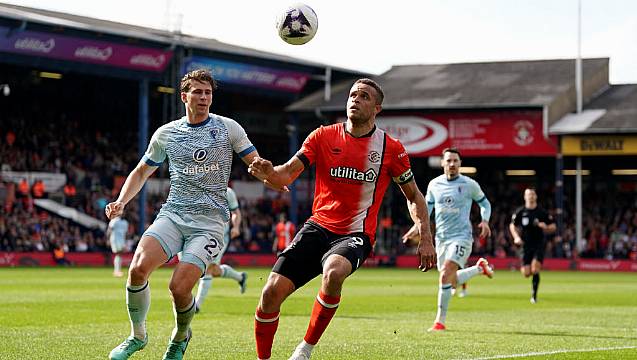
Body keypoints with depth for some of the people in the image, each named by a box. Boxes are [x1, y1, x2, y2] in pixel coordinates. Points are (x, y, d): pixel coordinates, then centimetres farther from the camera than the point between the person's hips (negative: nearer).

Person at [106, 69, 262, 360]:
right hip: (172, 215, 2)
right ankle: (137, 335, 0)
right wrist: (121, 201, 4)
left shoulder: (228, 128, 3)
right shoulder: (166, 134, 10)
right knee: (138, 268, -23)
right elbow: (142, 172, 20)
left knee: (179, 287, -18)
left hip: (209, 221, -2)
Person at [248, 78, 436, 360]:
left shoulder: (391, 148, 1)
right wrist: (269, 173, -26)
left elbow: (413, 196, 11)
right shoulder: (323, 136, 4)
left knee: (334, 272, -37)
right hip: (318, 228, 3)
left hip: (356, 236, -2)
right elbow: (287, 175, -2)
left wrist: (425, 238, -1)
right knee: (273, 291, -14)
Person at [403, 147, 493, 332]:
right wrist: (417, 226, 1)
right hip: (441, 238, 5)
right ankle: (480, 267, 40)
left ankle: (440, 321, -14)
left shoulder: (469, 184, -3)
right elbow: (427, 208, 17)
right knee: (453, 282, 11)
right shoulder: (434, 184, 7)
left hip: (461, 236, -5)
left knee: (445, 276, -22)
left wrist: (485, 221, -7)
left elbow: (484, 203, 11)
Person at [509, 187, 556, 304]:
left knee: (535, 270, -19)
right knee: (526, 273, -4)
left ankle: (534, 295, -5)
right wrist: (516, 237, -4)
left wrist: (545, 227, -16)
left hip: (539, 244, -2)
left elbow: (553, 227, 6)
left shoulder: (542, 212, -1)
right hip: (526, 245, 2)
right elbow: (512, 226, 13)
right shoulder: (520, 212, 1)